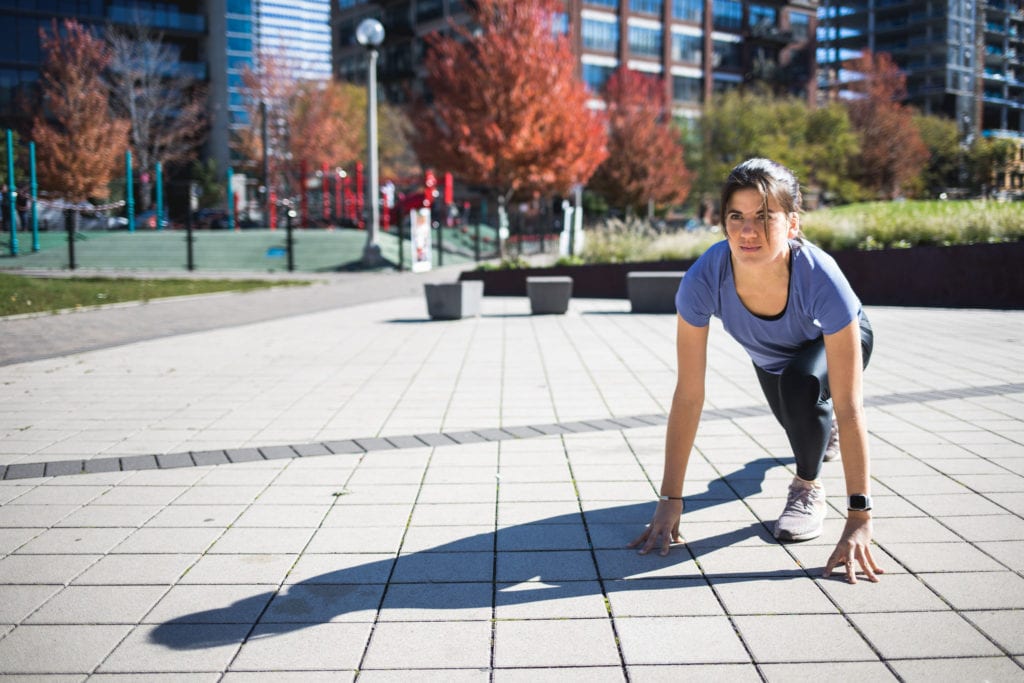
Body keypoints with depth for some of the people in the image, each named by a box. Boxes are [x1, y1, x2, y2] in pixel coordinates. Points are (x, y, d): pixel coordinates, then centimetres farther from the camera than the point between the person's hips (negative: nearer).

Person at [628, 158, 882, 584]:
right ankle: (822, 430, 70)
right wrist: (670, 500, -35)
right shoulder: (703, 281, -41)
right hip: (770, 356, 3)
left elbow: (848, 406, -43)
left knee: (801, 386, -36)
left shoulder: (821, 280, -46)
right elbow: (688, 394, -36)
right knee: (798, 421, 30)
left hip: (834, 340, -3)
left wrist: (859, 520, -45)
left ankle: (808, 487, -6)